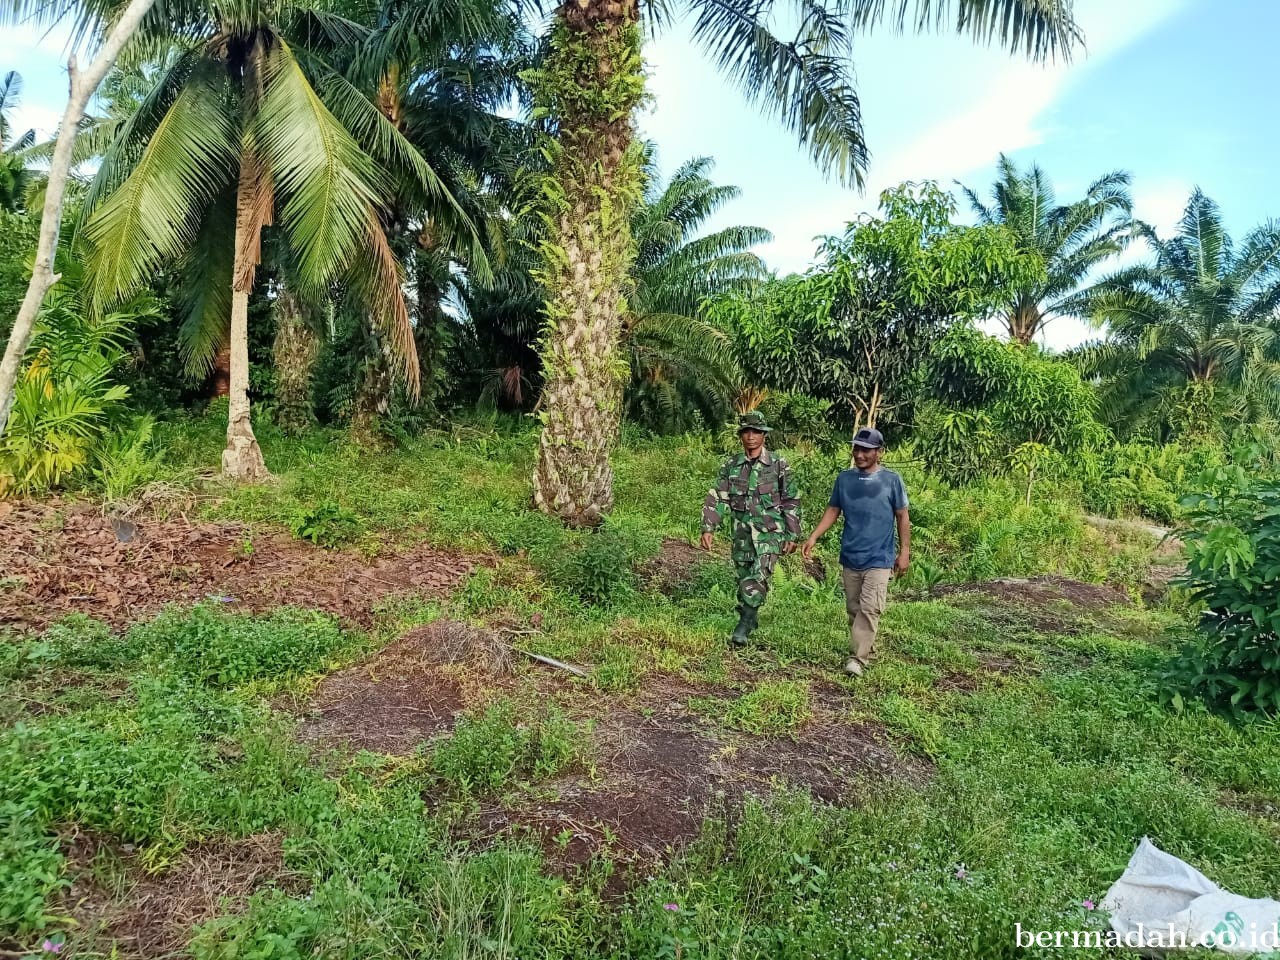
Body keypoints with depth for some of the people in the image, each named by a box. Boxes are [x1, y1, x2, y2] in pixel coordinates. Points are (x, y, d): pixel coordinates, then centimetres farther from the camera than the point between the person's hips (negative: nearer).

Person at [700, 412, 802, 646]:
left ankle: (744, 625, -14)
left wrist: (793, 536, 1)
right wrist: (708, 528, -7)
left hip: (770, 532, -3)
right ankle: (751, 619, 29)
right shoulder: (731, 466, 6)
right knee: (743, 580, 10)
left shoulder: (778, 466, -1)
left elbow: (791, 503, 3)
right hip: (742, 533, 3)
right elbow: (717, 499, 4)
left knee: (758, 576, -19)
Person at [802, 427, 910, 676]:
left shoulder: (892, 481, -3)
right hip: (850, 557, 4)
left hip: (878, 559, -4)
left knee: (869, 609, -13)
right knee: (854, 608, 11)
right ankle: (866, 647, 28)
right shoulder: (844, 478, 5)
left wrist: (904, 552, -1)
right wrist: (813, 537, 0)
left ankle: (858, 658, -10)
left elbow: (903, 517, 2)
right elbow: (833, 510, 10)